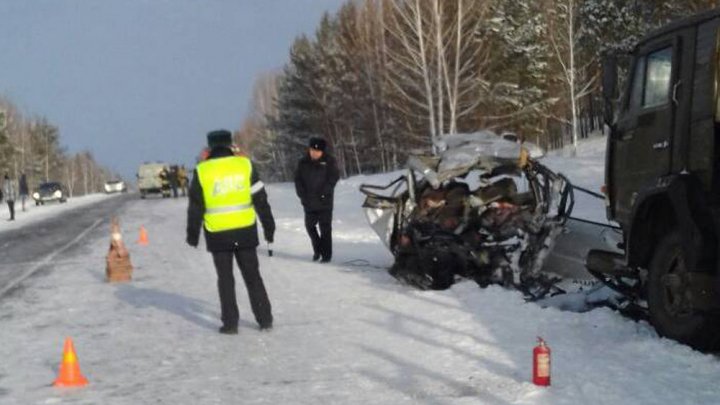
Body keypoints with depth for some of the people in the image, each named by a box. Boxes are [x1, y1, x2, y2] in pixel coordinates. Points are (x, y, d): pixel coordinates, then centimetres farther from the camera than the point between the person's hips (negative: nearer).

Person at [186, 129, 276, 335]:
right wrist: (268, 226, 9)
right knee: (252, 275, 12)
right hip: (245, 231, 1)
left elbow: (195, 206, -1)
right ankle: (265, 319, 12)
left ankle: (230, 323, 7)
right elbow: (260, 199, 1)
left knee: (225, 279, 9)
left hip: (217, 234, -1)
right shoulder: (245, 164, -1)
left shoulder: (202, 171, -4)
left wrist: (193, 233, 9)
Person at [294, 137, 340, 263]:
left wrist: (323, 193, -15)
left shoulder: (329, 161, -3)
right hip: (309, 202, 3)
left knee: (325, 228, -2)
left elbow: (334, 177, -8)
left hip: (324, 201, -3)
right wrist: (302, 195, -6)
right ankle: (317, 249, 26)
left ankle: (326, 254, 4)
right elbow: (298, 179, 6)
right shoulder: (303, 162, 5)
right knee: (310, 225, 7)